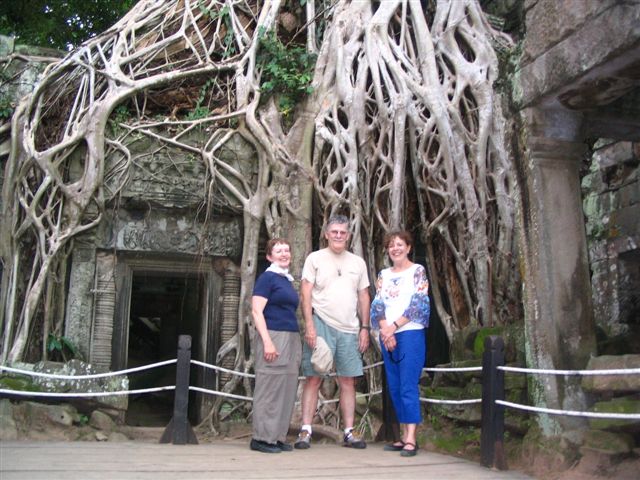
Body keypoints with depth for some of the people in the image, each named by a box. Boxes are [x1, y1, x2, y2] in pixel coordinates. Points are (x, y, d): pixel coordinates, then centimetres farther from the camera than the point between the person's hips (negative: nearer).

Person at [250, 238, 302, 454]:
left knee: (287, 390, 7)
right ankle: (262, 438, 5)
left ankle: (278, 436, 14)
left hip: (291, 339, 8)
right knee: (269, 388, -4)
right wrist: (267, 341, -18)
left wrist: (296, 342, 16)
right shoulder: (267, 277, -3)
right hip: (274, 337, -8)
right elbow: (256, 311, -11)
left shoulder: (288, 280, 19)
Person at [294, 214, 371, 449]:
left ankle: (349, 432, 12)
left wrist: (365, 328, 7)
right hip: (321, 325, -3)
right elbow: (305, 293, -3)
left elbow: (363, 297, 15)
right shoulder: (315, 258, 3)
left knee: (348, 381, 6)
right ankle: (306, 430, 2)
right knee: (314, 378, -3)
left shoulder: (358, 262, 14)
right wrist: (309, 325, -12)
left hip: (349, 329, 4)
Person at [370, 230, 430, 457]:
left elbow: (417, 304, -8)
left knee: (408, 386, -10)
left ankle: (411, 439, -10)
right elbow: (378, 304, 5)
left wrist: (394, 326, -12)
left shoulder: (417, 271, 1)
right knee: (394, 388, 7)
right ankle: (404, 436, 14)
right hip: (387, 336, 5)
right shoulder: (383, 274, 14)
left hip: (410, 333, -5)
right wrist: (385, 330, -10)